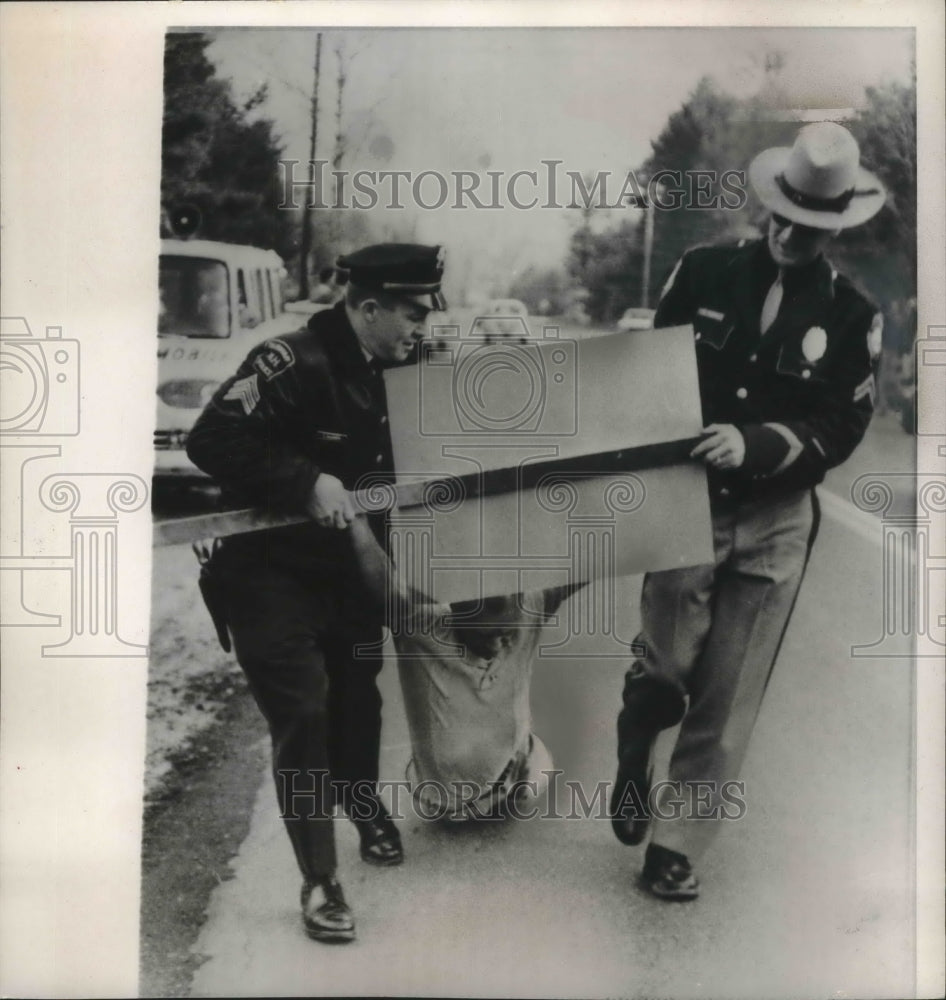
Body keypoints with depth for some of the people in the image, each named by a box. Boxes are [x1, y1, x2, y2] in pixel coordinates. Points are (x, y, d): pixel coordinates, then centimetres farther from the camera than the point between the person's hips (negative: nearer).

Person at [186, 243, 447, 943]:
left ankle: (363, 805, 47)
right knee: (302, 717, -9)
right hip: (269, 569, -7)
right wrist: (309, 483, -32)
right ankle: (319, 879, 2)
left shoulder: (399, 371, 0)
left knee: (356, 696, 19)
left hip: (346, 565, 7)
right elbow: (211, 441, -30)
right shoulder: (293, 363, -23)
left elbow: (403, 464, 15)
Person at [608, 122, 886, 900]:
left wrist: (756, 444, -20)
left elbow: (841, 430, -4)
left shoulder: (852, 317, -1)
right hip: (688, 502, 0)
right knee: (667, 668, -8)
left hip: (776, 521, 1)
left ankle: (675, 847, 18)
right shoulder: (703, 274, 1)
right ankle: (634, 762, 27)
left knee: (728, 700, 4)